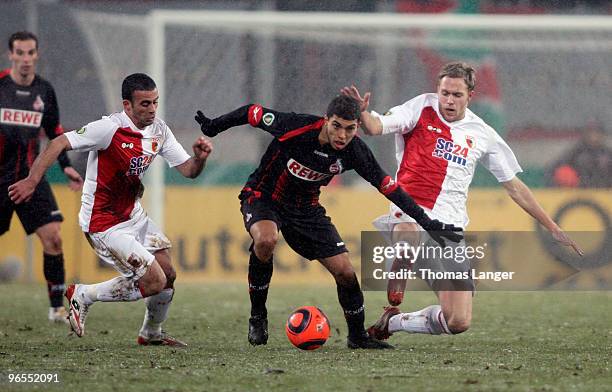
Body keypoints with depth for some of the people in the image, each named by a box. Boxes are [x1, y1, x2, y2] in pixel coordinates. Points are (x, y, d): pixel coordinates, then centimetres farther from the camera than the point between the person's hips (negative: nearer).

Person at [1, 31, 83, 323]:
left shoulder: (44, 90, 5)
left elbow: (54, 132, 17)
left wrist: (66, 166, 8)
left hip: (30, 176, 2)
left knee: (52, 237, -11)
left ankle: (57, 307, -3)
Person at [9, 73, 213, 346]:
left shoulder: (159, 131, 0)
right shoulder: (110, 128, -22)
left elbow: (188, 170, 4)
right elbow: (60, 143, -23)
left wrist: (200, 158, -19)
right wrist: (32, 180, -29)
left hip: (133, 215, 8)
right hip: (104, 224, -8)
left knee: (168, 274, 6)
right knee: (154, 282, -12)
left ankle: (151, 333, 32)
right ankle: (83, 296, 5)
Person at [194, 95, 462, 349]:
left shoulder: (355, 151, -18)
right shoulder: (296, 127, -30)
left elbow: (386, 185, -8)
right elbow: (252, 113, -14)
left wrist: (426, 222, -9)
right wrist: (214, 126, 0)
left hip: (306, 208, 4)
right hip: (263, 197, -4)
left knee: (345, 271, -4)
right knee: (266, 239, -37)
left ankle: (357, 335, 20)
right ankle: (257, 314, -16)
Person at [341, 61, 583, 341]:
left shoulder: (483, 135, 11)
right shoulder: (423, 109, 4)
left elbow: (514, 187, 19)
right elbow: (376, 127, -9)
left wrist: (553, 228, 19)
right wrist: (363, 113, -33)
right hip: (409, 212, -3)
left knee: (459, 322, -6)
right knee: (410, 237, -44)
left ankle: (396, 323, 19)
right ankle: (390, 312, -22)